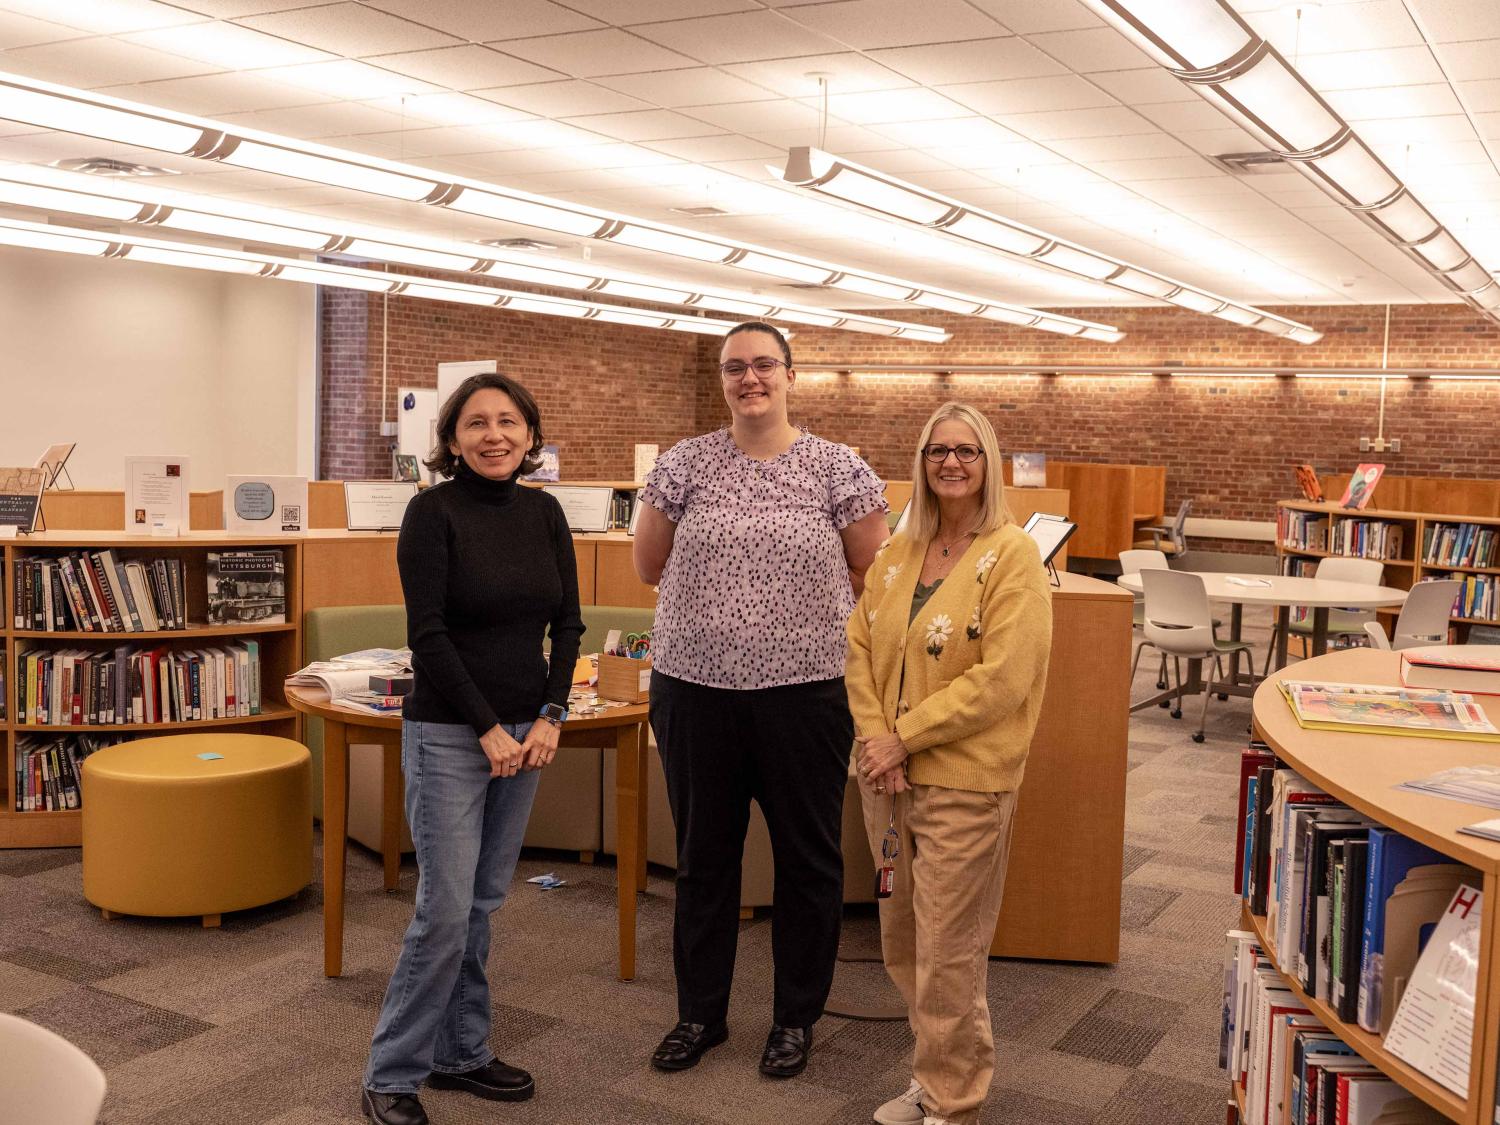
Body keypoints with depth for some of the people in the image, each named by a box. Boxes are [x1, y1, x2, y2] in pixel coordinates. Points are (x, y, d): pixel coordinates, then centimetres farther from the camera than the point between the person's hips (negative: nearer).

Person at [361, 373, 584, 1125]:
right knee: (445, 909, -4)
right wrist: (487, 728, -15)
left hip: (525, 728, 5)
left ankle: (460, 1054, 26)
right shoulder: (434, 510, -10)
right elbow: (427, 634, -14)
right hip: (449, 732, -5)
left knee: (483, 903, 12)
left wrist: (550, 715, -4)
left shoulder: (544, 512, 6)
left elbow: (568, 623, 8)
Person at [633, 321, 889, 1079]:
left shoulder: (837, 468, -2)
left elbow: (871, 571, 4)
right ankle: (699, 1013, 31)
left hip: (805, 690, -1)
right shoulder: (684, 464, 3)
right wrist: (776, 584, 8)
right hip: (694, 686, 2)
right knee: (702, 855, 14)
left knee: (807, 857, 9)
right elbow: (649, 566, 8)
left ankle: (796, 1018, 28)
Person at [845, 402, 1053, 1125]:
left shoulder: (1012, 556, -10)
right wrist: (874, 737, -7)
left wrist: (904, 735, -15)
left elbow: (1002, 679, -17)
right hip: (889, 777, 6)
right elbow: (859, 647, 8)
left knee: (947, 956, 2)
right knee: (901, 943, 16)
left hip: (965, 783, -6)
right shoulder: (897, 554, 9)